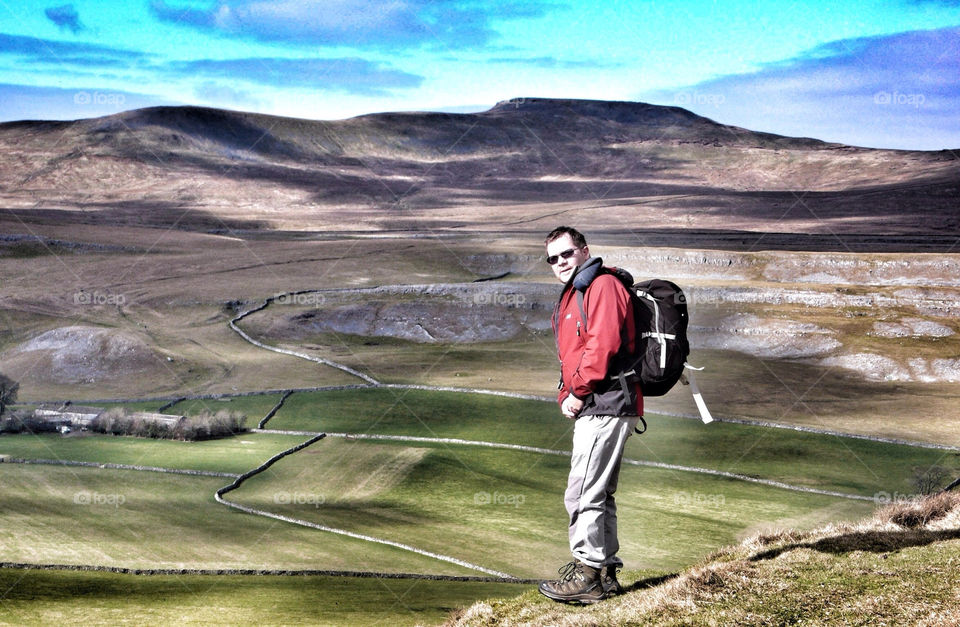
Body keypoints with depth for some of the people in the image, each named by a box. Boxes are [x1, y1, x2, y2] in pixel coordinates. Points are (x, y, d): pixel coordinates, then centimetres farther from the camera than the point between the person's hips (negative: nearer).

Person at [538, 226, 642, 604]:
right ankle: (606, 573, 21)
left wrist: (578, 392, -14)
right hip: (594, 408, 11)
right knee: (598, 494, 14)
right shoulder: (571, 297, 23)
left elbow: (603, 344, -20)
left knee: (583, 494, -10)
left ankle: (588, 574, -6)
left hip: (605, 404, -11)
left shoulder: (603, 285, -8)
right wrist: (566, 397, 9)